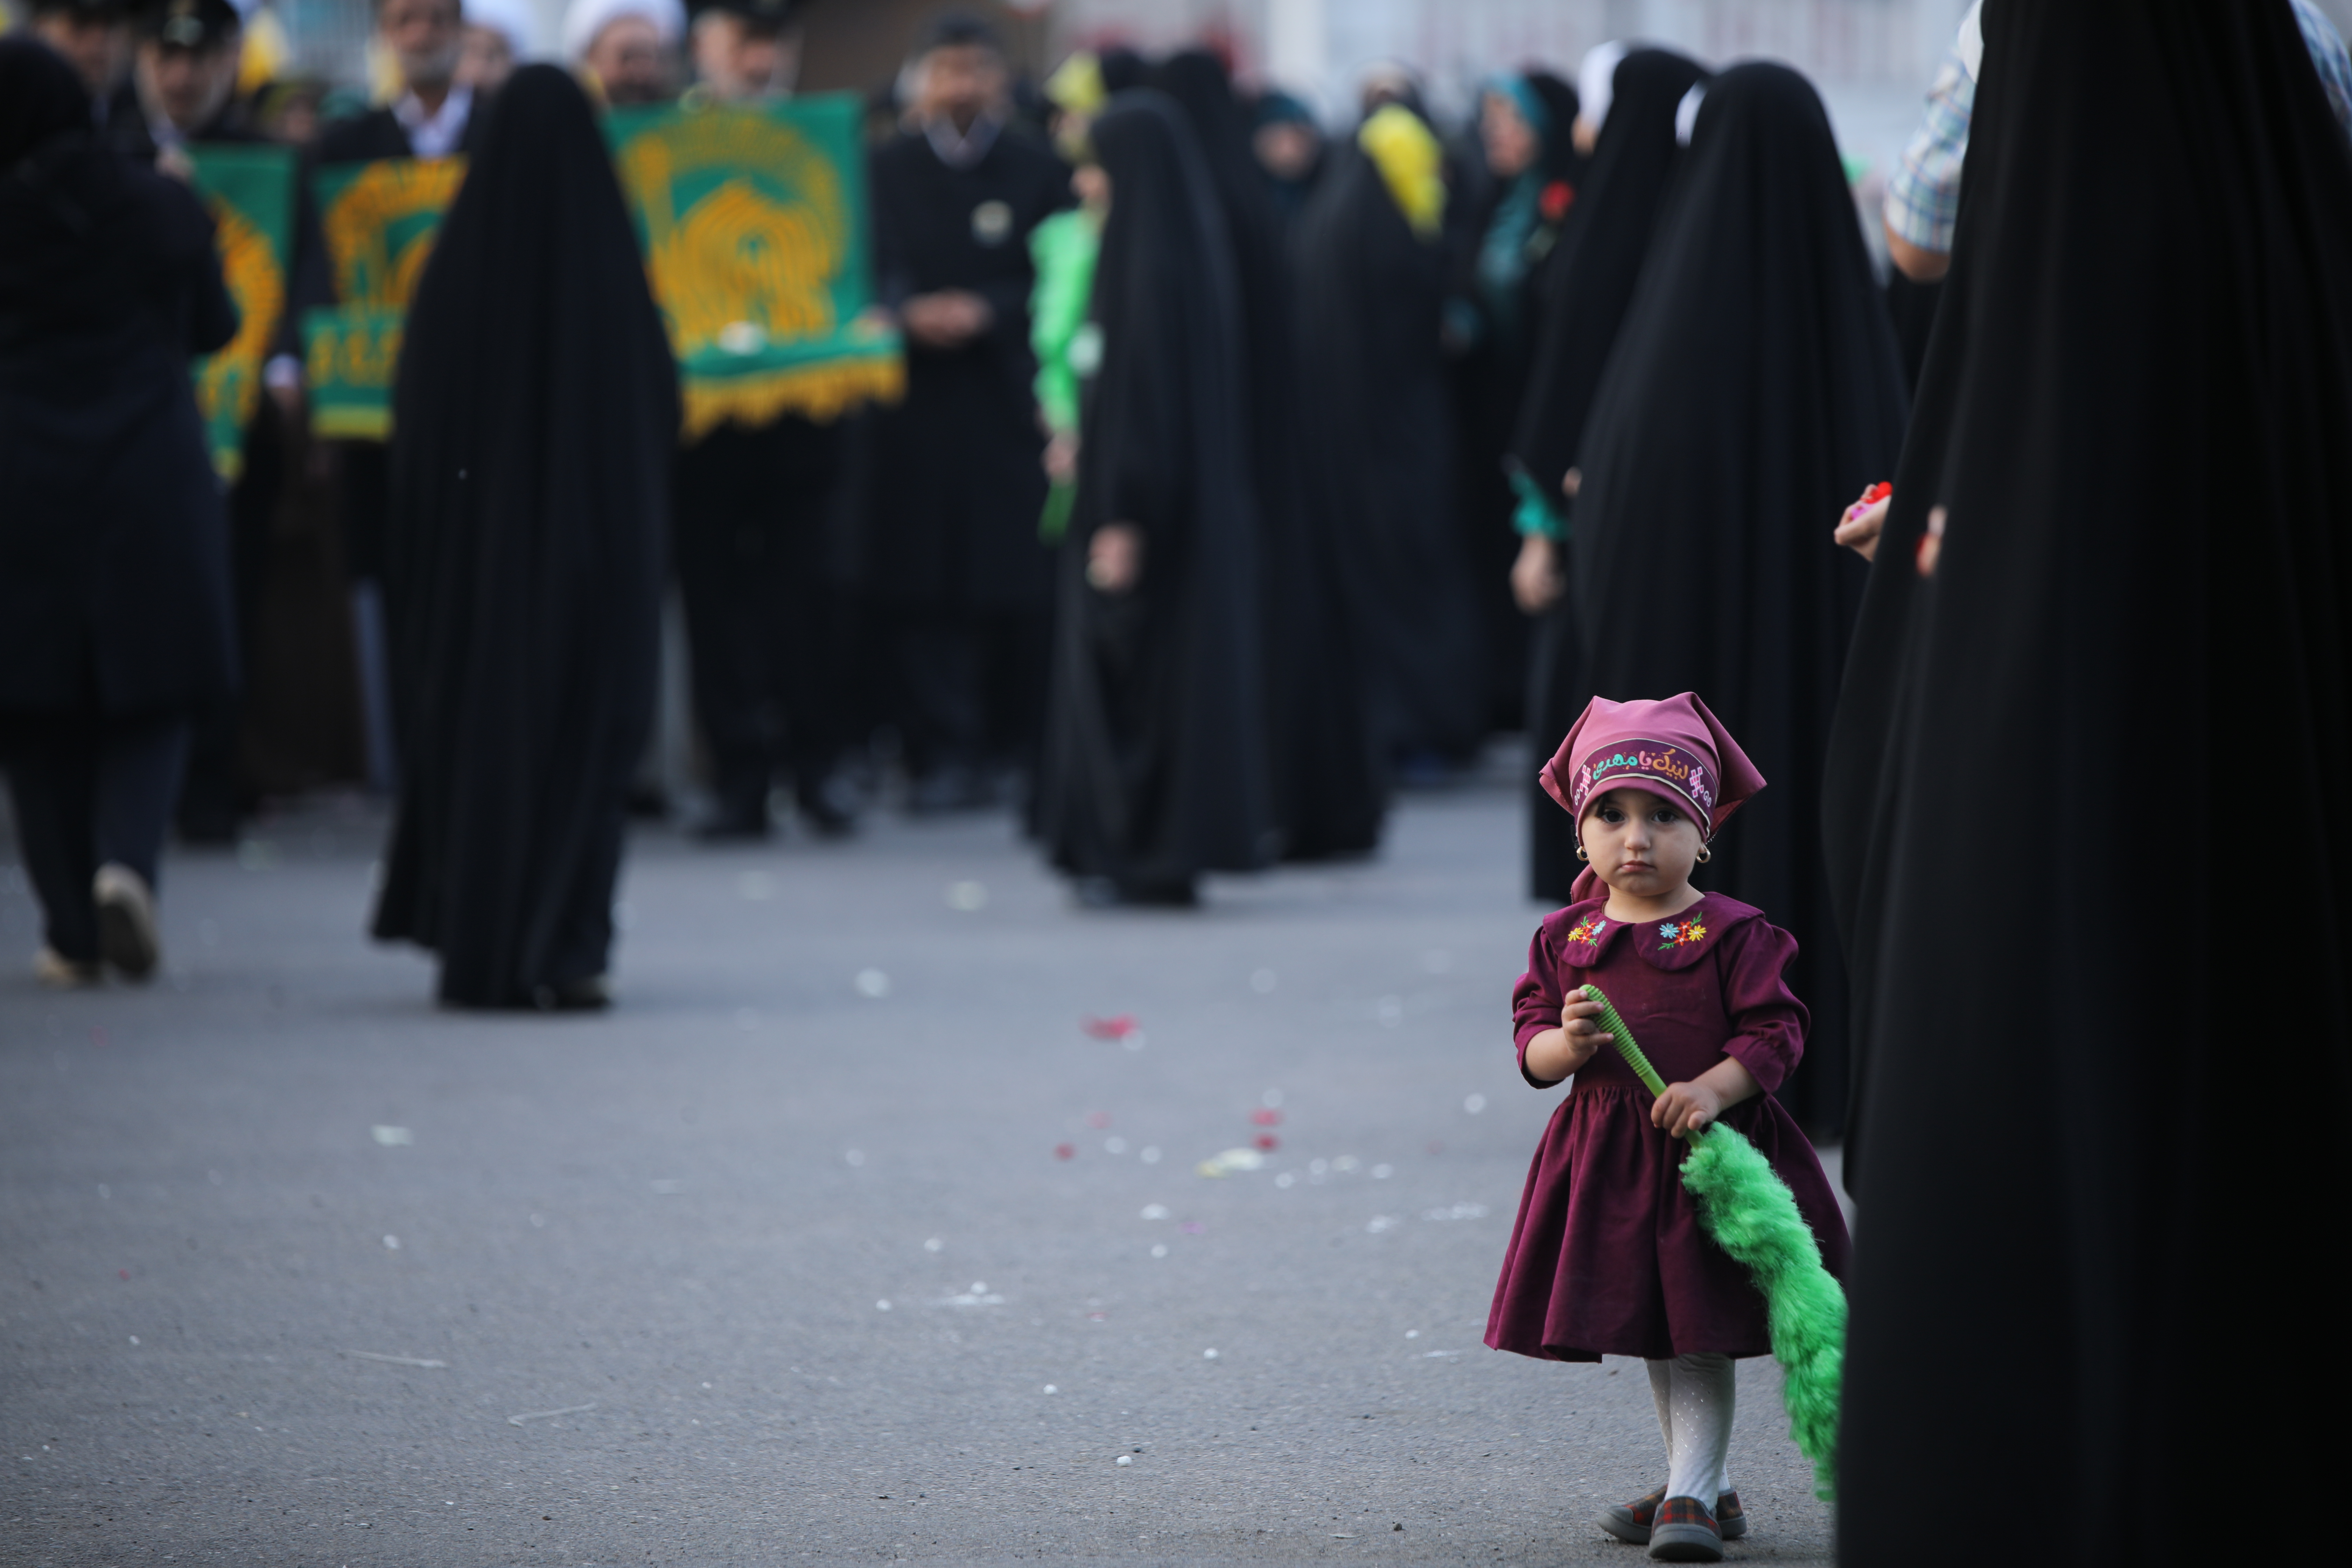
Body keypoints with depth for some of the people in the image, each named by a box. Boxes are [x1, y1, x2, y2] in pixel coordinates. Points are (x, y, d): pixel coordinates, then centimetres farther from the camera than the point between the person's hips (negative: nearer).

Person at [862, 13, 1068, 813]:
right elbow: (867, 275, 5)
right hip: (914, 408, 1)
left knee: (1020, 581, -2)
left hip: (1009, 405, -1)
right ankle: (944, 752, -3)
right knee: (922, 582, -6)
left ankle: (1022, 742, 14)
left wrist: (984, 312, -13)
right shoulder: (885, 172, 9)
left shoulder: (1039, 173, 6)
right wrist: (908, 315, -15)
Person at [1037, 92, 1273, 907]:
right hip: (1199, 494, 9)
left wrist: (1122, 515, -21)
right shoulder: (1196, 243, 11)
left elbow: (1142, 382, -21)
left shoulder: (1151, 261, -17)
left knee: (1130, 667, -4)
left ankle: (1142, 856, -1)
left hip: (1146, 490, -9)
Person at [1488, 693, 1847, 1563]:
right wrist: (1566, 1044, -18)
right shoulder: (1565, 938, 5)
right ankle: (1707, 1485, 28)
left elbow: (1775, 1032, -10)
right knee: (1654, 1339, 14)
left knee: (1701, 1333, -6)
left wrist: (1713, 1089, -25)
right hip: (1606, 1156, 5)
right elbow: (1532, 1045, 5)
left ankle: (1692, 1498, -4)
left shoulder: (1734, 935, -7)